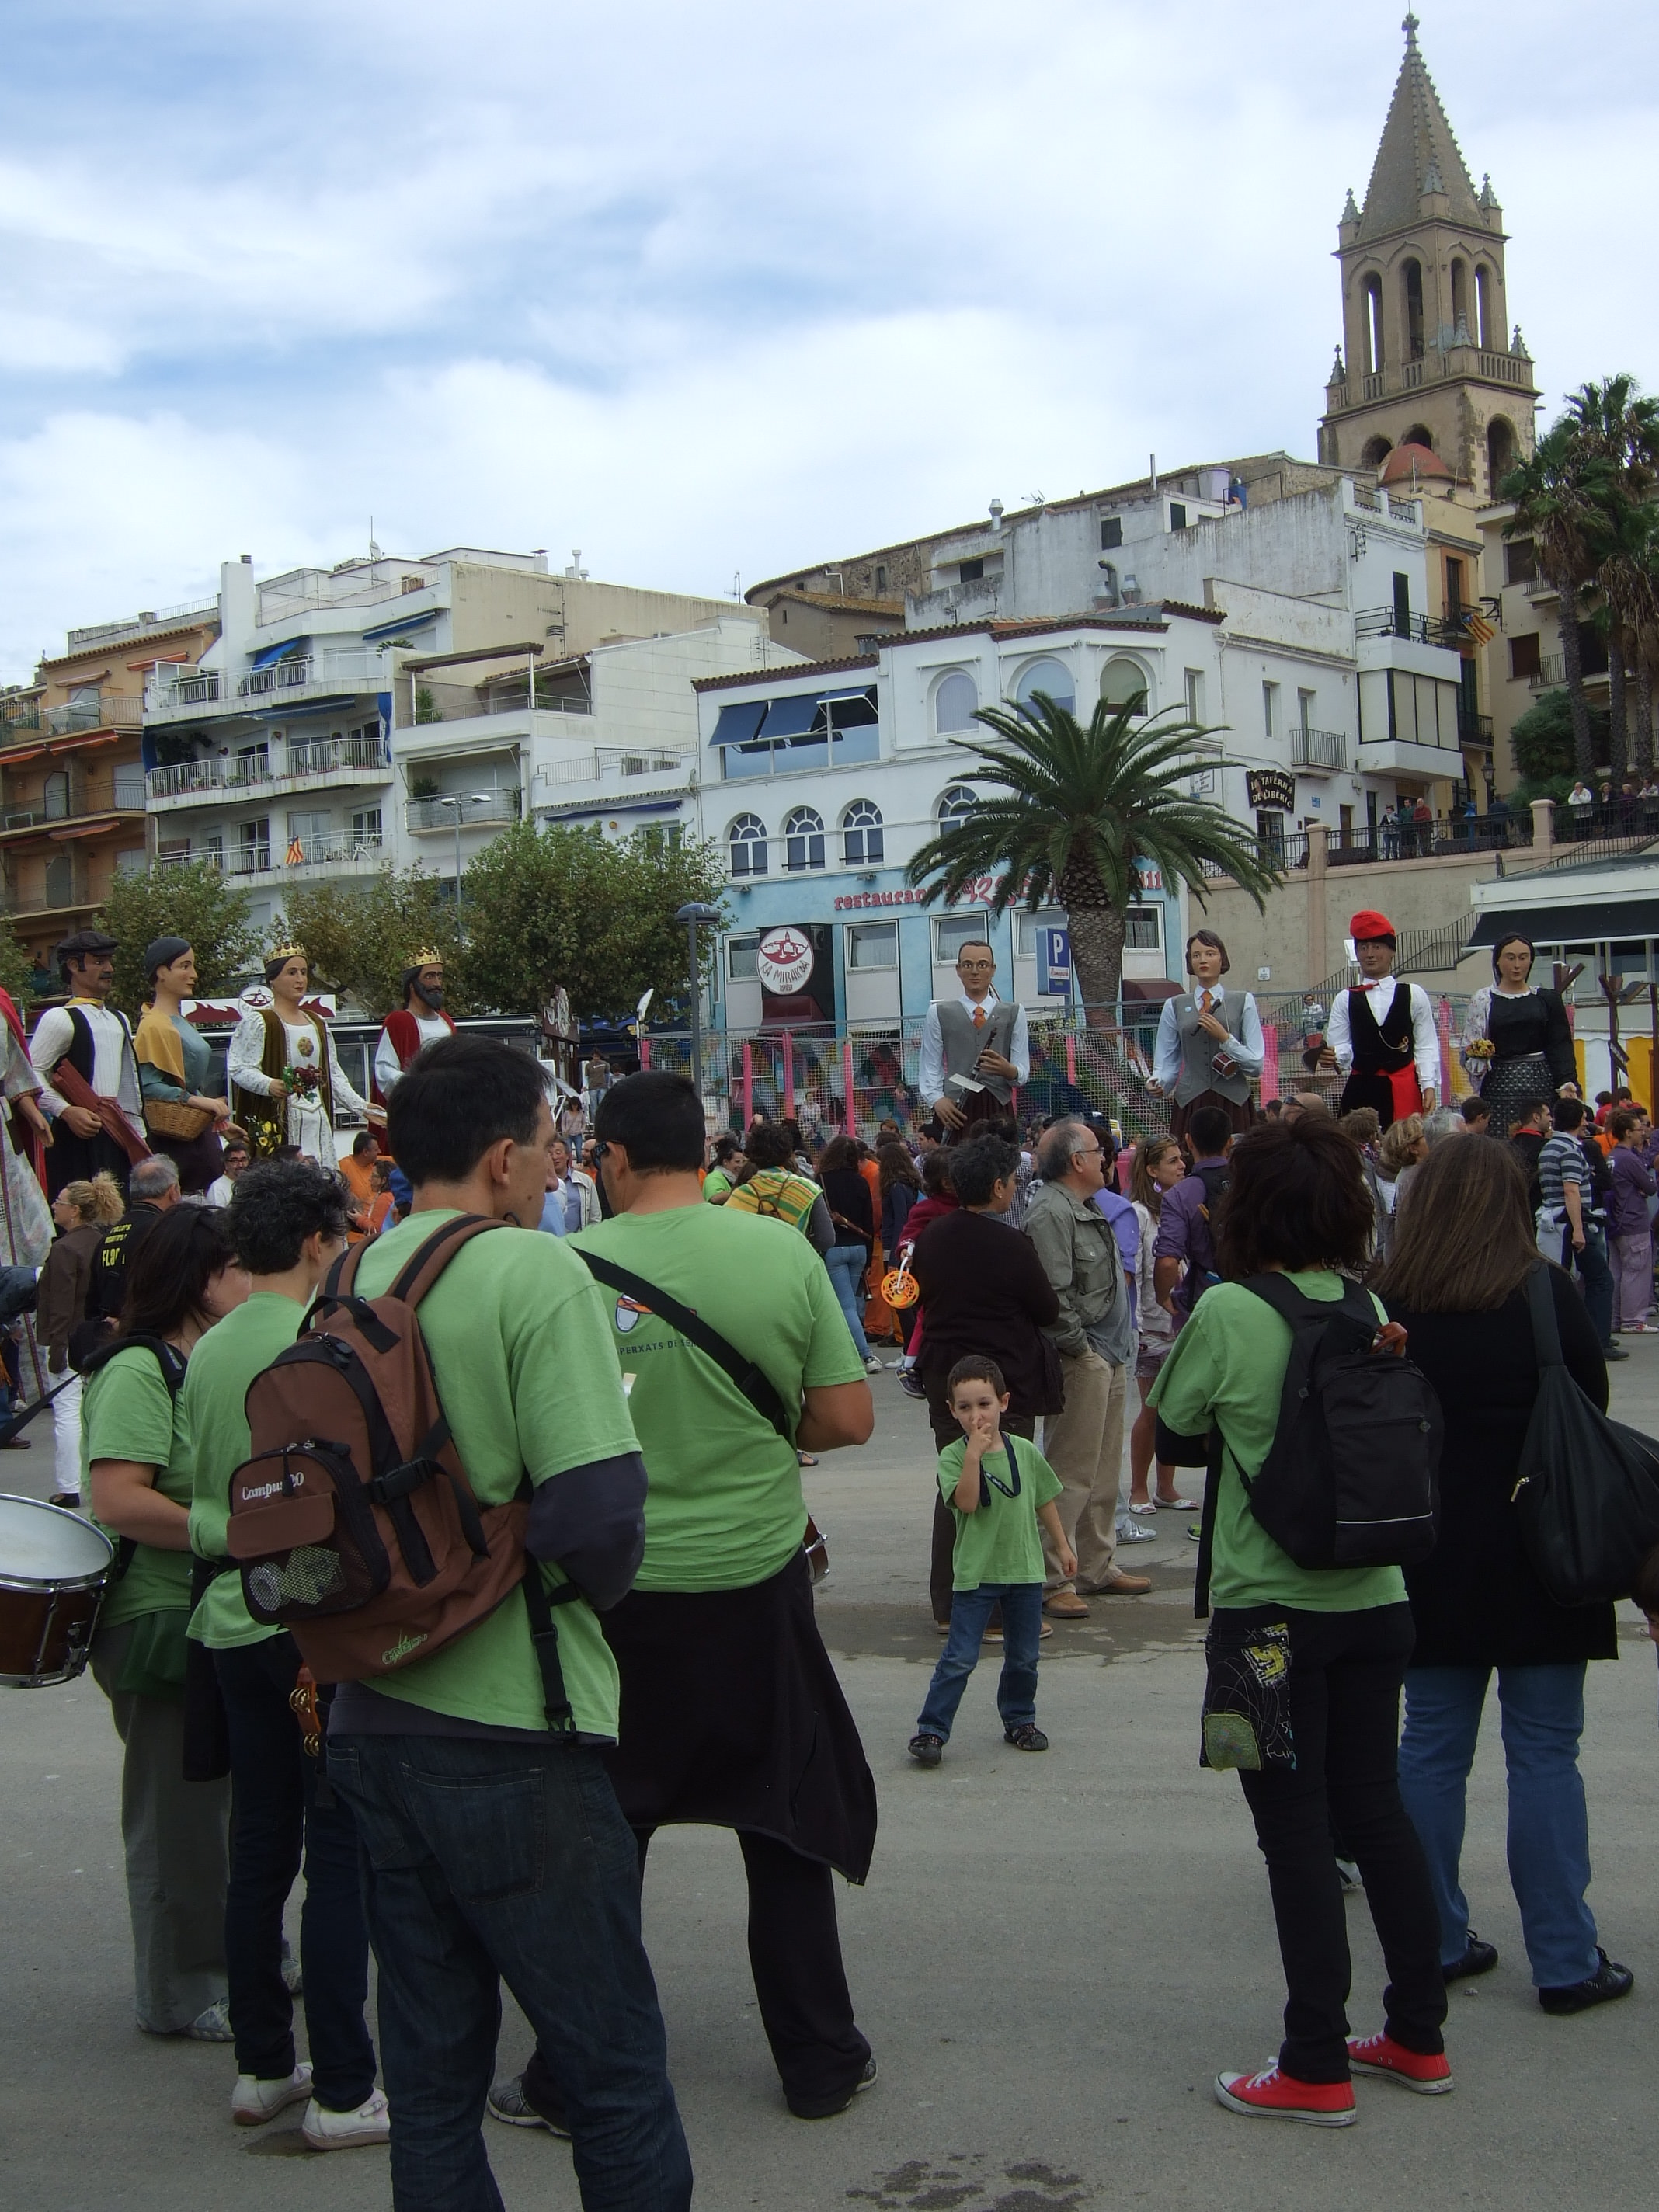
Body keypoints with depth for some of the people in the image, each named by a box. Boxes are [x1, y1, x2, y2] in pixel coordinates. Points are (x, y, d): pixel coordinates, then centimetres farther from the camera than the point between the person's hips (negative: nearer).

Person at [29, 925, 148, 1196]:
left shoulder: (119, 1020, 20)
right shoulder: (60, 1019, -5)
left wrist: (138, 1136, 21)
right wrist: (66, 1111, -19)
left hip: (117, 1134, 7)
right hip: (80, 1133, -7)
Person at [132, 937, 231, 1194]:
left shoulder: (183, 1023, 17)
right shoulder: (154, 1025, -11)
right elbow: (148, 1086, -19)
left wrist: (217, 1116, 19)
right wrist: (198, 1102, -22)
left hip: (200, 1134, 9)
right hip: (176, 1138, -9)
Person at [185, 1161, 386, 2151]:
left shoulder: (207, 1352, 8)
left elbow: (199, 1500, 13)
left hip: (236, 1621, 8)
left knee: (260, 1848, 14)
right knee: (341, 1852, -1)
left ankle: (263, 2067, 24)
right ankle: (343, 2091, 5)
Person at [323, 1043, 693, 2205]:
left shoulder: (352, 1281, 7)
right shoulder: (537, 1270, -13)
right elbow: (596, 1508, -21)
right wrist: (593, 1585, -1)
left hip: (370, 1720, 7)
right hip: (508, 1732, -7)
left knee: (431, 2079, 15)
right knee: (616, 2075, 6)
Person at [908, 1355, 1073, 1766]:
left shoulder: (1024, 1451, 1)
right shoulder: (953, 1456, -9)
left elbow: (1044, 1501, 13)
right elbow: (966, 1502, -24)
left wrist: (1062, 1546, 18)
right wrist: (974, 1454, -30)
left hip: (1025, 1571, 4)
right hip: (975, 1574, -4)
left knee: (1023, 1657, 14)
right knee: (959, 1658, -5)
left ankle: (1019, 1720, 31)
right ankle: (931, 1729, 2)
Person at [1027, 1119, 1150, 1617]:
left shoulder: (1087, 1209, 18)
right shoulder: (1050, 1212, -16)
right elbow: (1052, 1294, -24)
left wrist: (1118, 1349, 16)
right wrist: (1079, 1348, -17)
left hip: (1109, 1357, 10)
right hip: (1080, 1358, -10)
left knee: (1104, 1472, 17)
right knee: (1070, 1473, -7)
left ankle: (1097, 1567, 27)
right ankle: (1053, 1581, -2)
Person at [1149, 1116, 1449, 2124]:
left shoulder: (1229, 1312, -15)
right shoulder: (1370, 1307, 1)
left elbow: (1170, 1419, -2)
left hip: (1270, 1606, -5)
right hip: (1375, 1597, 6)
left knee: (1296, 1830, 3)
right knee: (1377, 1806, 17)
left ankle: (1318, 2068, 10)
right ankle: (1418, 2036, 27)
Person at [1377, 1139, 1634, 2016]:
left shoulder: (1386, 1307, -5)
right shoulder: (1545, 1294, -10)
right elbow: (1593, 1408, 0)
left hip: (1428, 1557, 3)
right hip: (1538, 1552, -2)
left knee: (1431, 1747, 11)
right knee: (1545, 1754, 4)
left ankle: (1435, 1942, 19)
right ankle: (1565, 1962, 10)